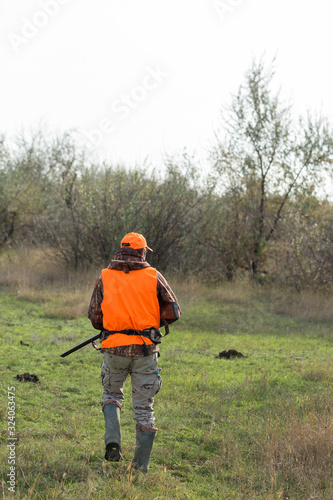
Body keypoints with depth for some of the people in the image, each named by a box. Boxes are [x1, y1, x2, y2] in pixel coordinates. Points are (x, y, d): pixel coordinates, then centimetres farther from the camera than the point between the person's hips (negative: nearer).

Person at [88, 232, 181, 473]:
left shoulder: (105, 277, 2)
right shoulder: (154, 277, -1)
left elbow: (94, 317, 3)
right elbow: (174, 312, 2)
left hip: (114, 348, 1)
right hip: (145, 349, -1)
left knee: (112, 395, 25)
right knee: (144, 408, 9)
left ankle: (113, 440, 2)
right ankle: (141, 466, 10)